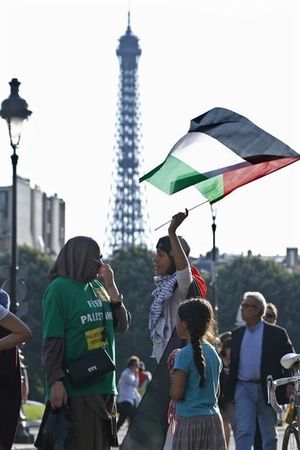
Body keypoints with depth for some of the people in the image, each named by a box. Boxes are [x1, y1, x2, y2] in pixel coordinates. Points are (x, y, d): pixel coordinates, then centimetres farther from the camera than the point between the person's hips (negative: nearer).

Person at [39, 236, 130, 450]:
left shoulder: (98, 287, 14)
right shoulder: (59, 288, -6)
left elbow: (122, 325, 12)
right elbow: (52, 340, -12)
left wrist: (111, 285, 4)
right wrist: (56, 381, -19)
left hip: (104, 384, 7)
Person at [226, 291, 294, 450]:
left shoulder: (277, 334, 1)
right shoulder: (236, 334, 11)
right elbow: (232, 362, 11)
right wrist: (229, 388, 4)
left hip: (267, 389, -1)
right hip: (243, 388, 1)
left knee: (269, 434, 8)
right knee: (244, 430, -11)